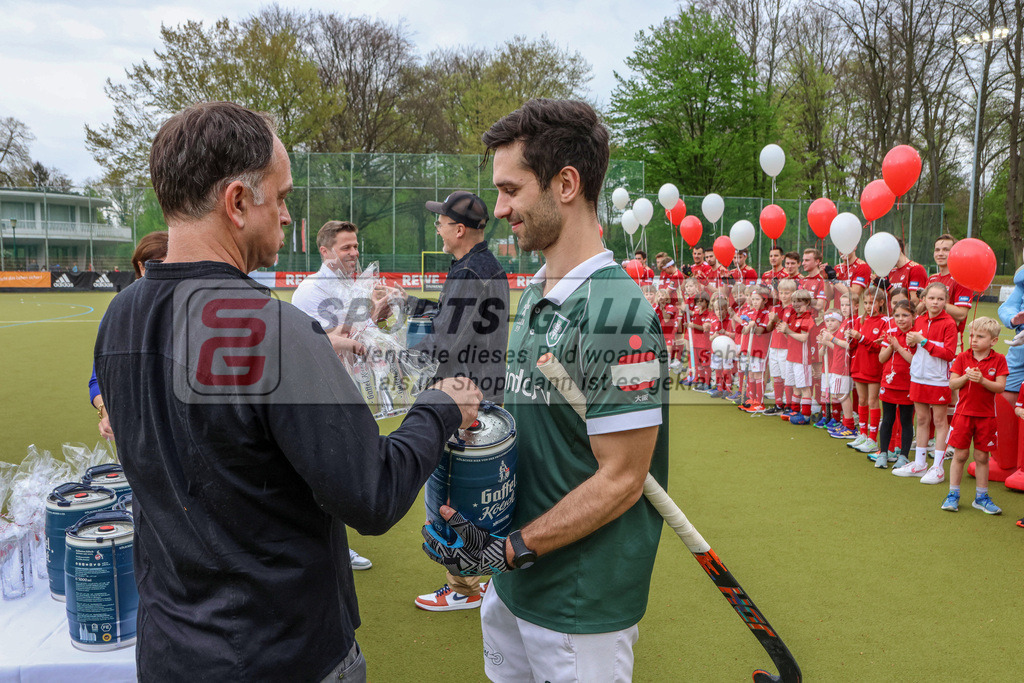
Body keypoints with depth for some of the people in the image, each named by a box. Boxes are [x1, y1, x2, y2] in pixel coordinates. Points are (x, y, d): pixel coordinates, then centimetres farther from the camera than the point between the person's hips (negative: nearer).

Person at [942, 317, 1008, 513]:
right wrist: (966, 377, -20)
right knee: (960, 455, 3)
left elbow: (1000, 387, -8)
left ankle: (981, 497, 20)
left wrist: (982, 380, -23)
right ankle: (953, 494, 13)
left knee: (982, 456, 7)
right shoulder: (962, 357, 1)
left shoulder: (999, 360, -2)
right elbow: (952, 384, -2)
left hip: (986, 416, 0)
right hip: (964, 413, 0)